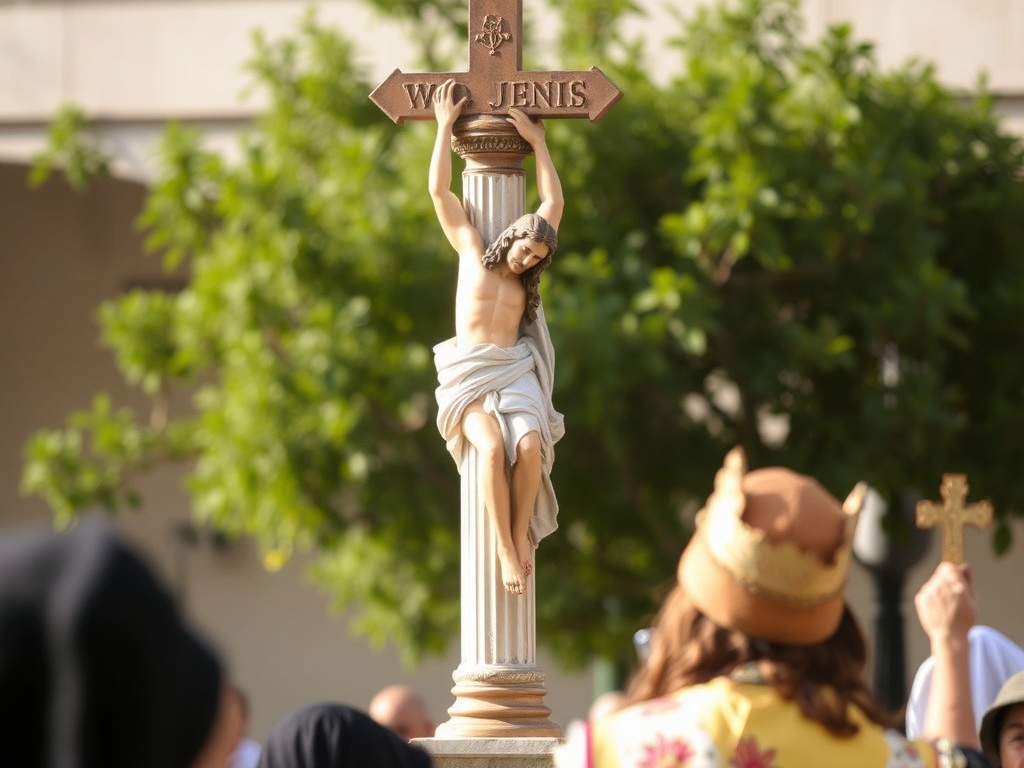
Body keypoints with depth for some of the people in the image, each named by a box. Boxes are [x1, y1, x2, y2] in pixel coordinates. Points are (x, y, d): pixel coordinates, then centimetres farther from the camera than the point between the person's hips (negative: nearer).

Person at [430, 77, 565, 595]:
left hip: (515, 373, 3)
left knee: (530, 445, -29)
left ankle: (522, 537, -20)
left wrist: (537, 142, 15)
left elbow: (553, 204, 15)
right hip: (468, 375, -3)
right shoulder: (471, 250, 11)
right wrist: (445, 127, 12)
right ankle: (505, 549, -30)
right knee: (492, 447, -31)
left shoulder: (526, 275, 16)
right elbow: (439, 190, 10)